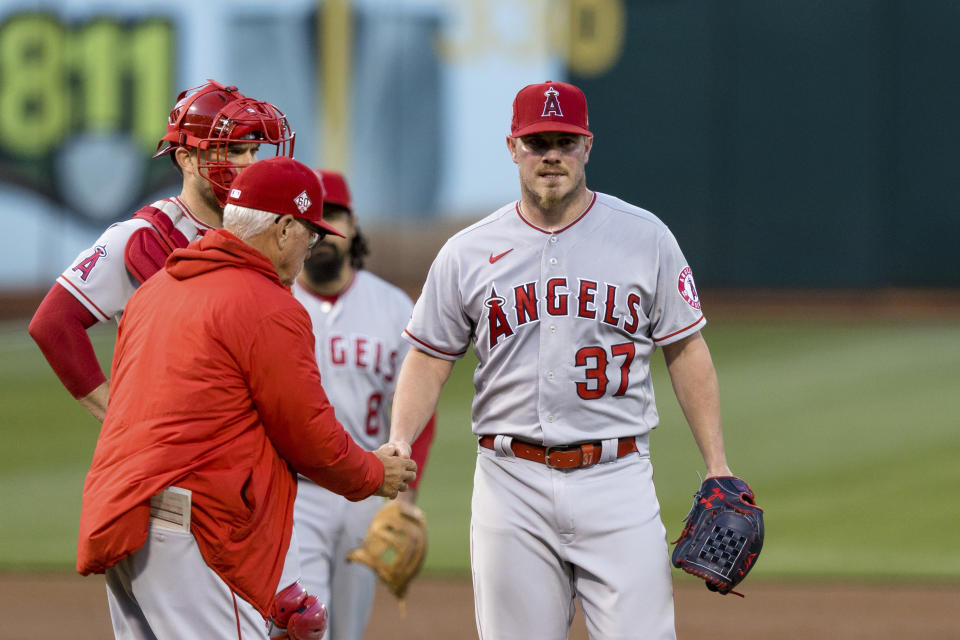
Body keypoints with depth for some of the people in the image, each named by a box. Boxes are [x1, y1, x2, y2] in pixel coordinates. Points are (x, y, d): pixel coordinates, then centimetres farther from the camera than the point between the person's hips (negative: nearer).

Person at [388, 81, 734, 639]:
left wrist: (718, 466, 1)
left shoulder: (645, 237, 4)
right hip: (511, 483, 1)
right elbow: (431, 357, 12)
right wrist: (399, 444, -5)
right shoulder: (468, 253, 6)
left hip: (616, 482, -1)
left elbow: (686, 349, 7)